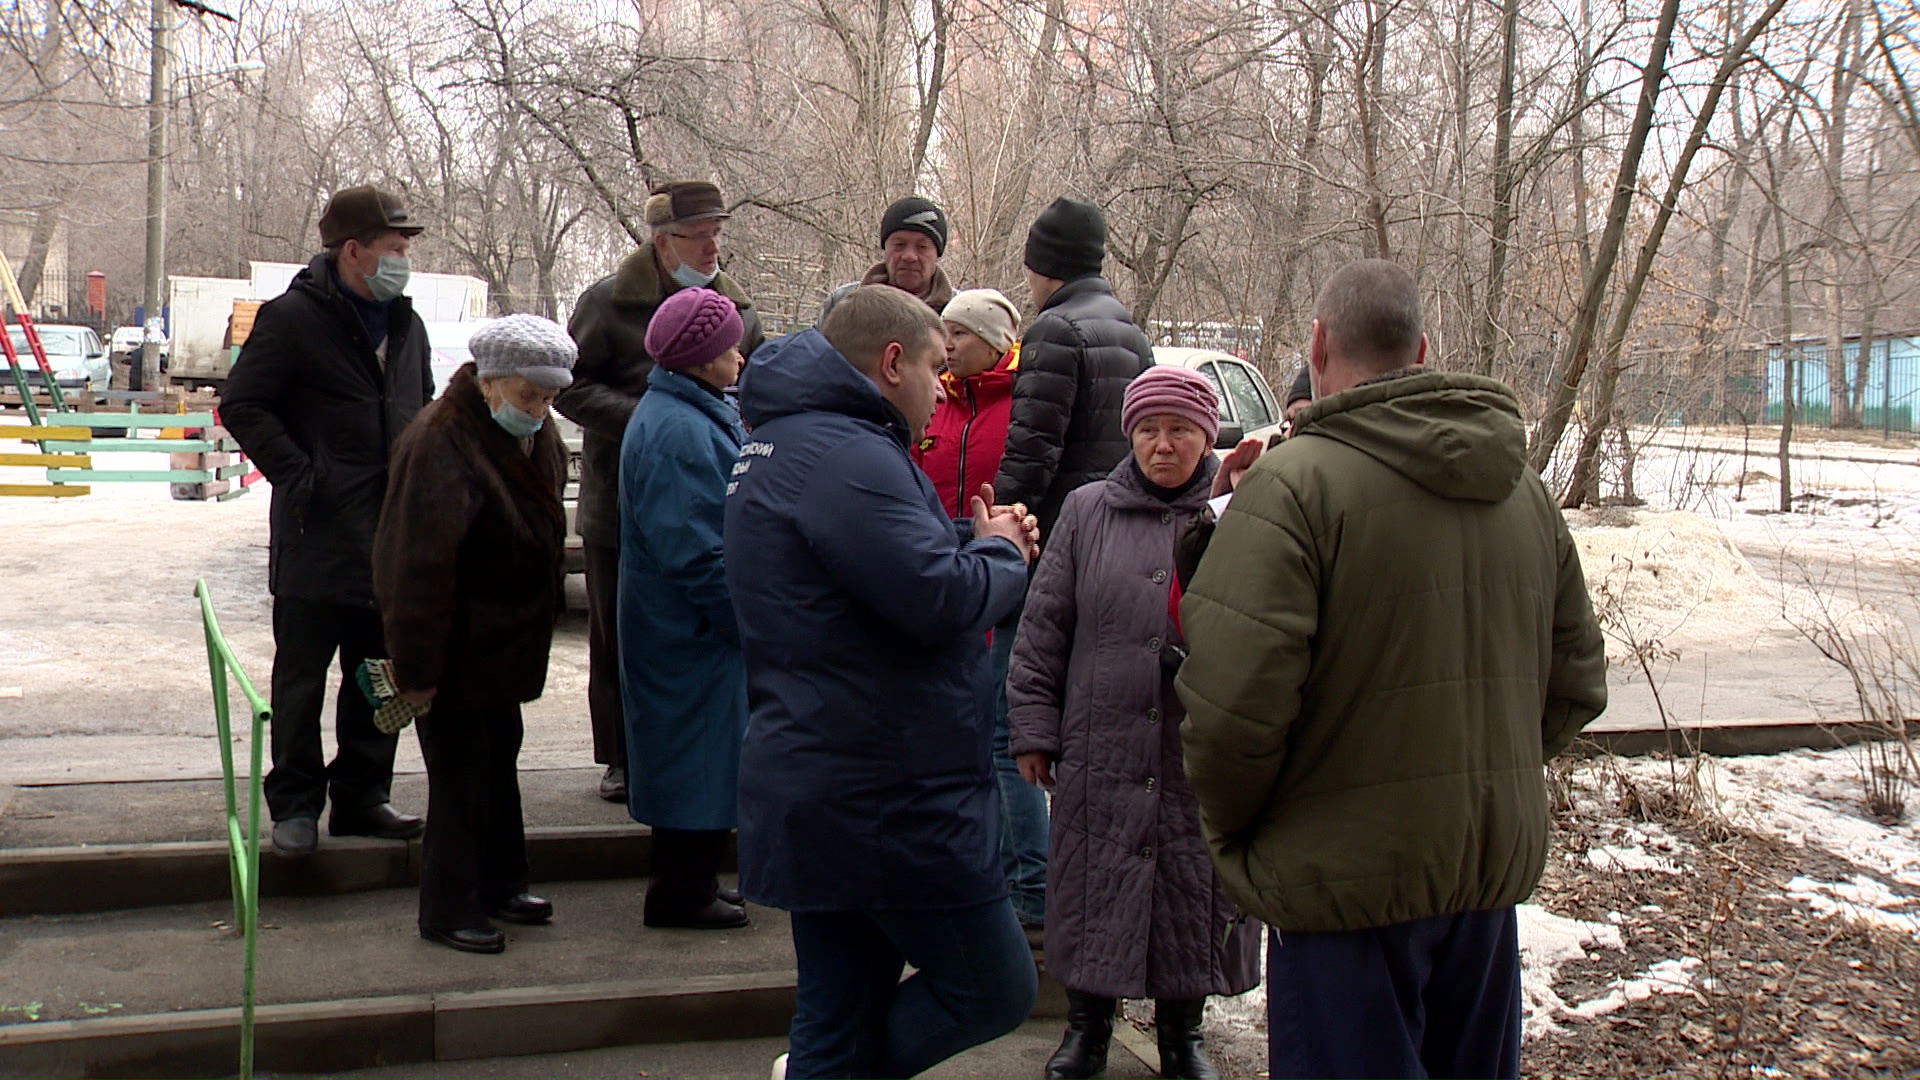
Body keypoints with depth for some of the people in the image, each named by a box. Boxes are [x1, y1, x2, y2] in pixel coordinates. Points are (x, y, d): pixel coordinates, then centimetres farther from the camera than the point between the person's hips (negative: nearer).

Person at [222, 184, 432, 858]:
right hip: (318, 535, -6)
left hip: (392, 536, 7)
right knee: (302, 678, 2)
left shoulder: (405, 323, 14)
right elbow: (241, 405, -8)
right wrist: (297, 476, -14)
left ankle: (362, 797, 24)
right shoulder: (293, 317, -7)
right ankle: (294, 805, 12)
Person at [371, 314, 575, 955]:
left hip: (503, 651, 9)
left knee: (498, 762, 20)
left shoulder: (538, 443, 5)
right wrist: (416, 667, -24)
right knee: (459, 776, 0)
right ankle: (449, 910, 13)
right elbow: (418, 571, -25)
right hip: (458, 656, -9)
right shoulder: (440, 447, -24)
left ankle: (501, 887, 34)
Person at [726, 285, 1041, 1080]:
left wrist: (975, 540, 5)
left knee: (840, 1010, 15)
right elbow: (941, 597, -25)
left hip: (818, 789, 11)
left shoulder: (783, 444, 18)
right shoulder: (844, 457, -19)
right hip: (887, 800, -11)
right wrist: (1002, 552, -4)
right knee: (995, 990, 3)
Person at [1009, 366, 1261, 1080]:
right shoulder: (1088, 512, 4)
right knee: (1094, 892, 11)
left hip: (1200, 756, 0)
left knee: (1196, 896, 11)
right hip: (1100, 751, 1)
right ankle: (1088, 1022, 32)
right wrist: (1034, 727, 3)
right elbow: (1043, 628, 6)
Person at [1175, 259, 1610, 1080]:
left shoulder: (1292, 483, -17)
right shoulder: (1524, 489, 7)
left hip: (1348, 876, -7)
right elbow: (1576, 681, 13)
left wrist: (1232, 829, -5)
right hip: (1495, 867, 7)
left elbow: (1232, 705, -23)